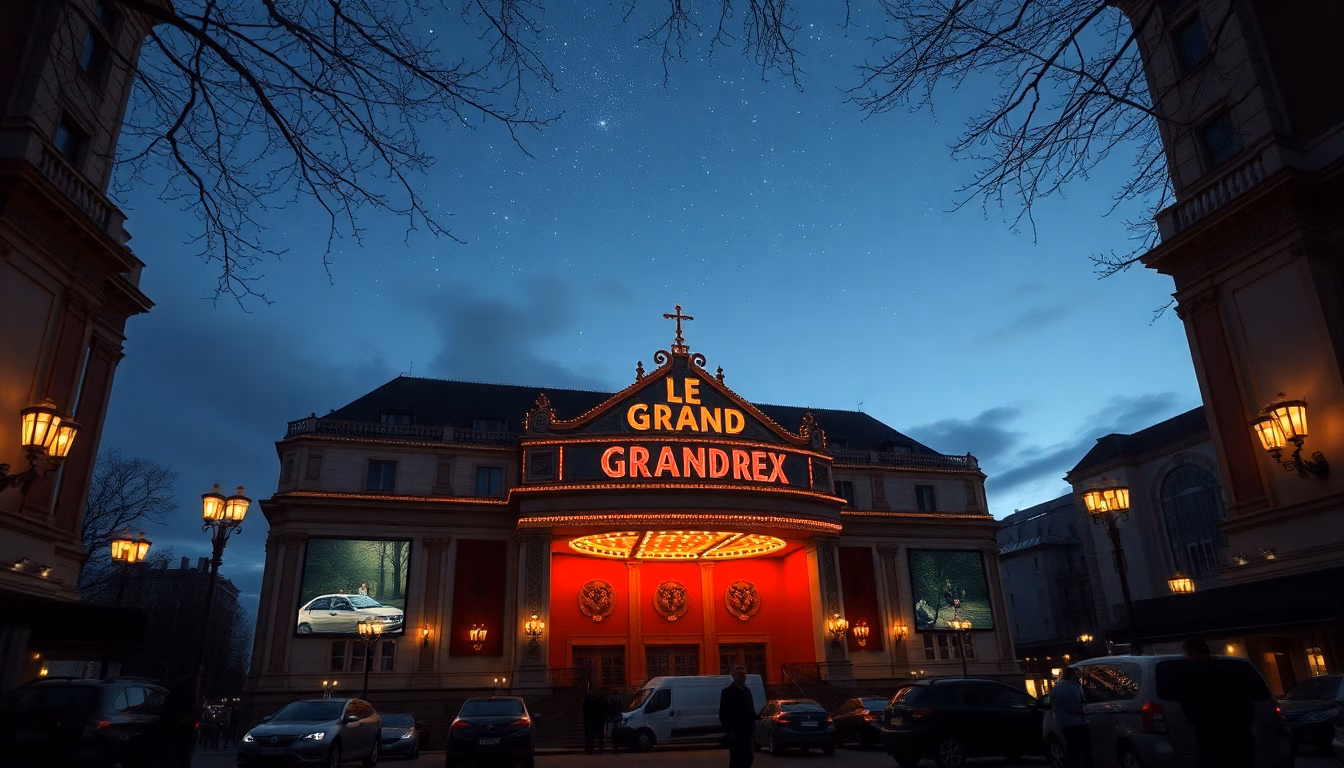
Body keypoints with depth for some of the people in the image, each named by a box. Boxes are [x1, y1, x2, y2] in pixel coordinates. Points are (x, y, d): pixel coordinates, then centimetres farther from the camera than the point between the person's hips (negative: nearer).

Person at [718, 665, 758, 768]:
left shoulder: (747, 691, 14)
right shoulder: (727, 692, -6)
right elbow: (723, 714, -9)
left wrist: (757, 717, 2)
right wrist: (729, 729, -15)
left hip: (746, 731, 7)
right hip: (735, 732, -7)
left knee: (748, 759, 8)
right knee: (736, 760, -5)